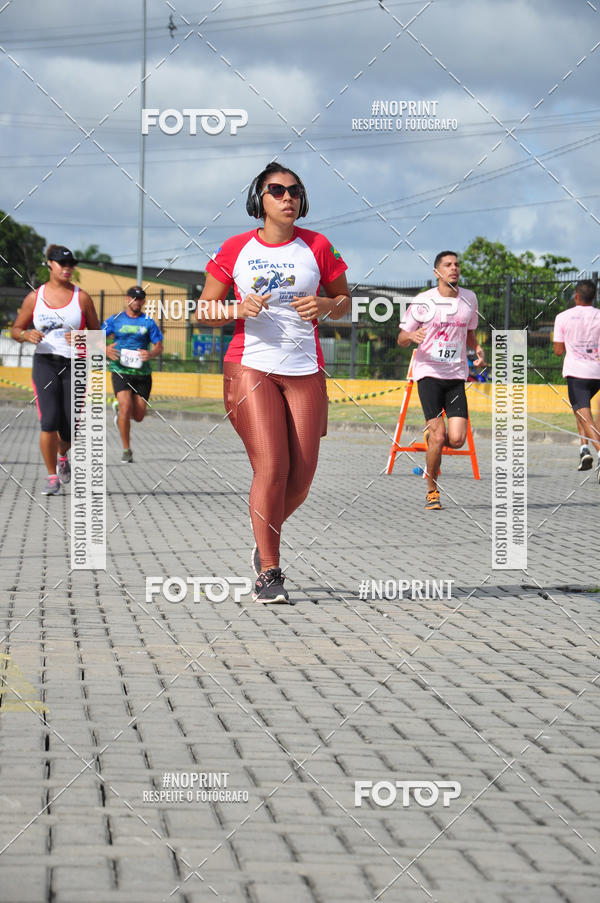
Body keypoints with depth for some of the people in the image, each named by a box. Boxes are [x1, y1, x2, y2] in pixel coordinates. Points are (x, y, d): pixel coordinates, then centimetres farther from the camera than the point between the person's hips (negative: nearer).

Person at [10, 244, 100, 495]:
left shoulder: (81, 298, 3)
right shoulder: (35, 297, 5)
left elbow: (97, 333, 8)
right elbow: (16, 329, 12)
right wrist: (27, 335, -11)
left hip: (74, 365, 0)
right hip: (44, 364, 0)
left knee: (69, 427, -2)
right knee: (49, 421, -16)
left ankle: (62, 456, 35)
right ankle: (52, 478, -4)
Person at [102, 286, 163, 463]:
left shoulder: (148, 322, 7)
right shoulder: (115, 320, 6)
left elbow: (159, 345, 4)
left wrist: (151, 354, -19)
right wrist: (105, 349, -16)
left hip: (142, 373, 2)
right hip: (120, 371, -2)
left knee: (138, 416, 4)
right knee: (126, 407, -19)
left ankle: (119, 408, 40)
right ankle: (126, 450, -8)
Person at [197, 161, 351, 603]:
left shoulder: (318, 247, 5)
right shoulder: (235, 250, 3)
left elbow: (345, 301, 14)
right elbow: (205, 311, 7)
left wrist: (325, 306, -9)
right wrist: (238, 309, -13)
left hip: (305, 371, 2)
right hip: (251, 367, -2)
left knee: (301, 477, 0)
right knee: (271, 468, -15)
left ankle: (265, 541, 30)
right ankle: (268, 574, -6)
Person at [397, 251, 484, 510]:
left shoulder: (469, 298, 8)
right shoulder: (423, 301, -2)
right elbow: (401, 340, 4)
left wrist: (478, 350, 3)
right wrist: (412, 336, -20)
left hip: (456, 374, 3)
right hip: (428, 372, -3)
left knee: (457, 439, -9)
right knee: (438, 435, -14)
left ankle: (432, 439, 28)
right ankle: (432, 491, 4)